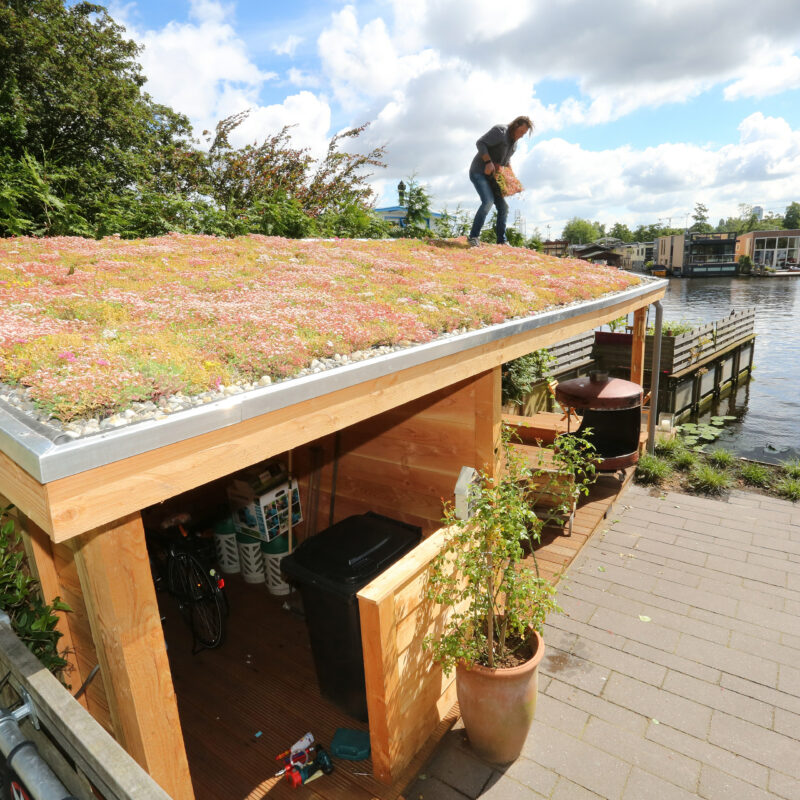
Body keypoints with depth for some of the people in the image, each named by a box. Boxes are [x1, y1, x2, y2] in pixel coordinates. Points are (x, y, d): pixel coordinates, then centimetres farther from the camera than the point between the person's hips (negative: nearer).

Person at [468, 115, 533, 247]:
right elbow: (480, 143, -19)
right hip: (478, 172, -8)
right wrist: (489, 162, -27)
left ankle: (501, 242, 5)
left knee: (503, 207, 1)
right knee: (488, 201, -26)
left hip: (491, 176, 8)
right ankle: (474, 237, -20)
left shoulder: (514, 144, 14)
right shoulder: (500, 130, -11)